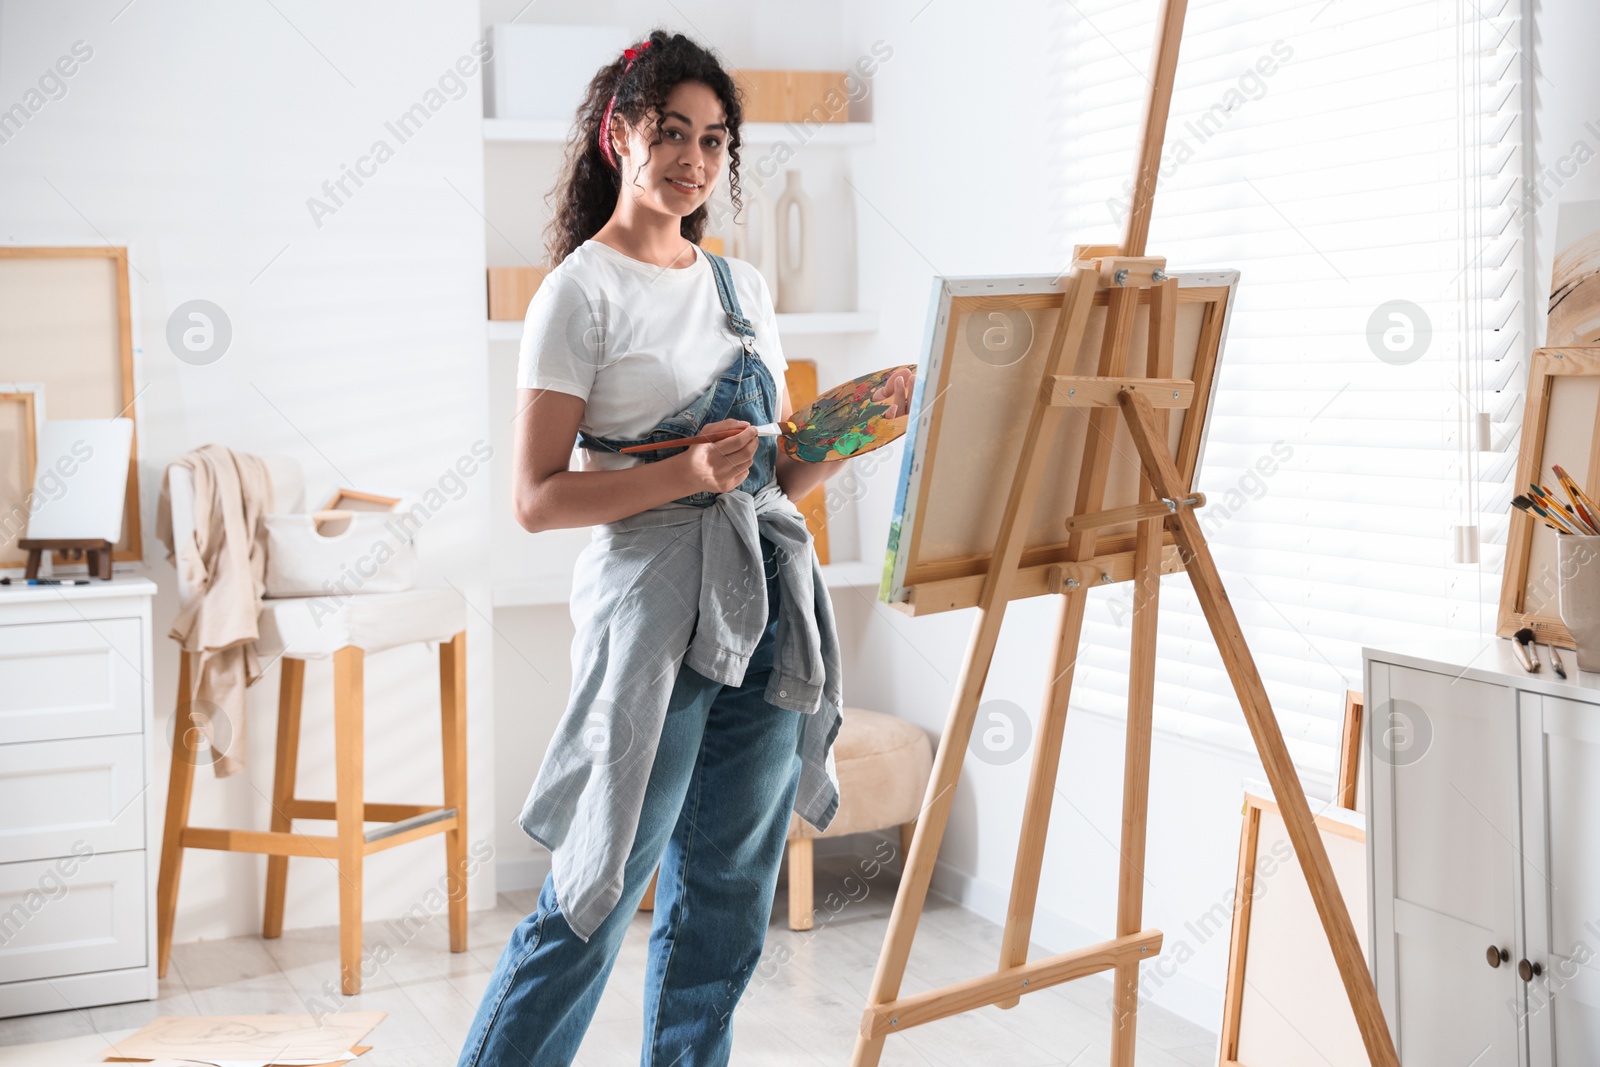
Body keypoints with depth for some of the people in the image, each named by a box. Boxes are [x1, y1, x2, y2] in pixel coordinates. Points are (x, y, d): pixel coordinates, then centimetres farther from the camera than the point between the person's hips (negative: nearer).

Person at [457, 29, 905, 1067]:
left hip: (767, 608, 6)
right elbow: (538, 498, -9)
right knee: (593, 901, -2)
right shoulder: (582, 292, -4)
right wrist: (684, 473, -21)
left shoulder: (744, 287, 14)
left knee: (727, 903, 12)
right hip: (656, 610, -6)